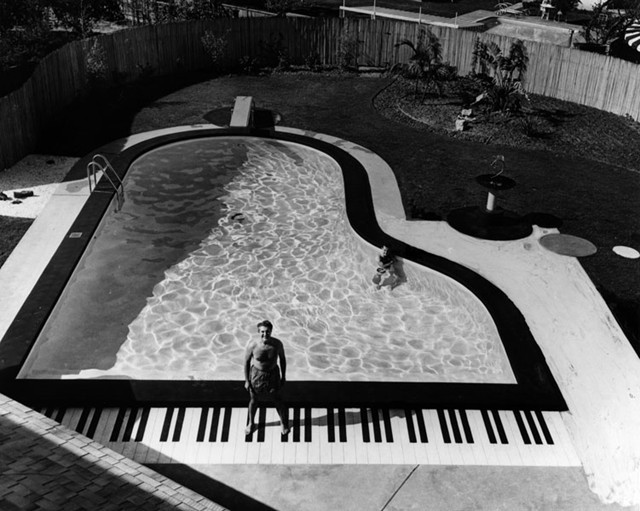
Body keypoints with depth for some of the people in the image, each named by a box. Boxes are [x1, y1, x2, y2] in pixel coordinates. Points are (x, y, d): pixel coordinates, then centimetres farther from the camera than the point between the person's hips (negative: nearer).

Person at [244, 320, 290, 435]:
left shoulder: (277, 344, -21)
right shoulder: (252, 345, -25)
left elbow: (282, 359, -3)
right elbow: (246, 361, -9)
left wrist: (283, 377, 5)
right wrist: (247, 380, -4)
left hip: (273, 374, 1)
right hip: (256, 374, 0)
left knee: (277, 400, 16)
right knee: (253, 400, 20)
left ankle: (283, 422, 43)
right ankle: (250, 423, 47)